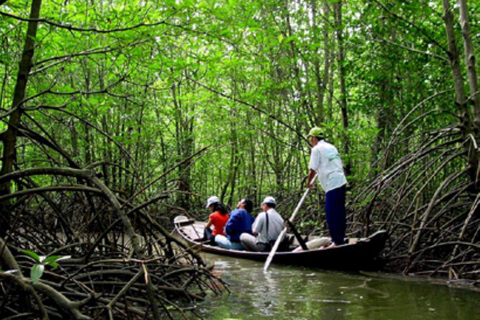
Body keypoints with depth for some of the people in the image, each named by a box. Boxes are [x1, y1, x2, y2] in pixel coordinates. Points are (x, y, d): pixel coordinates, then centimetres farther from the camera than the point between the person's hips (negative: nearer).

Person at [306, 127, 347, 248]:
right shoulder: (331, 147, 19)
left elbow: (312, 170, -6)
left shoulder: (316, 149, -5)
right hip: (342, 182, 9)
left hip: (332, 184, -9)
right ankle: (340, 239, 21)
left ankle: (337, 241, -3)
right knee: (339, 212, 14)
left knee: (332, 214, -4)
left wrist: (308, 182, 10)